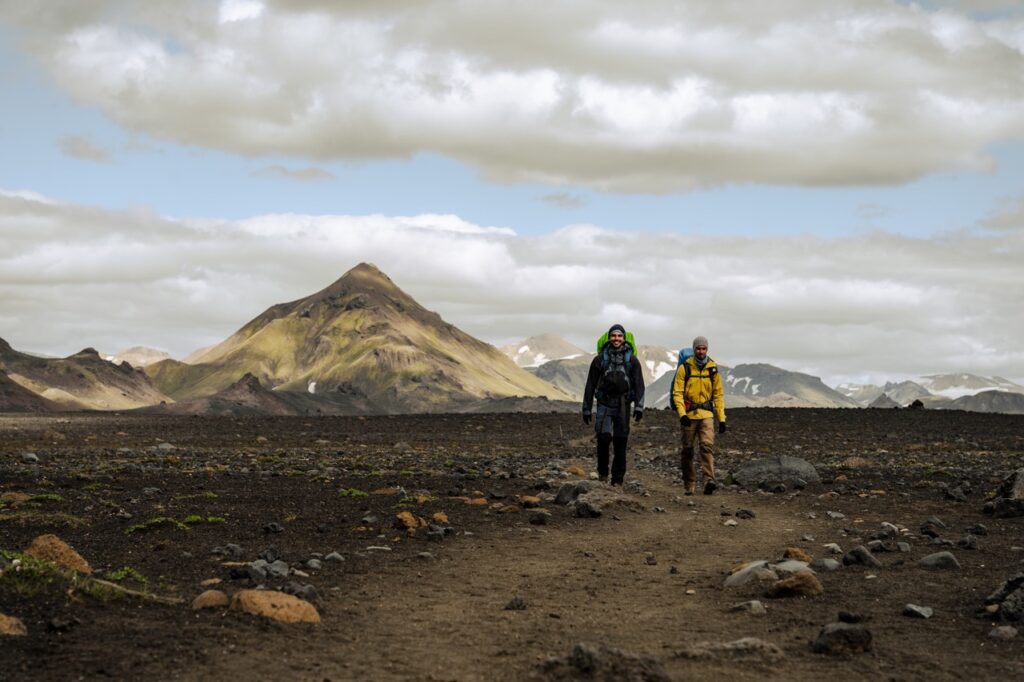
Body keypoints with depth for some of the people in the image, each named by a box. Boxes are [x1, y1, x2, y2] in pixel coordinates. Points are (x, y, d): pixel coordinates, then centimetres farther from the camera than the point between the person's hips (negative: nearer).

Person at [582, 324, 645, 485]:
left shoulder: (632, 360, 6)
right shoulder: (600, 359, 6)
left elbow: (639, 384, 1)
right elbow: (590, 385, 10)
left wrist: (639, 406, -12)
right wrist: (586, 409, 10)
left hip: (623, 406, 1)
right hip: (604, 405, -1)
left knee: (620, 443, 3)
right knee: (604, 436, -21)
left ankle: (617, 479, 11)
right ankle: (602, 470, -1)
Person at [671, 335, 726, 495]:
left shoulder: (713, 369, 5)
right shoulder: (685, 368, -2)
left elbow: (718, 395, 10)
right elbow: (677, 393, -5)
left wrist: (722, 418, 4)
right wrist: (682, 414, -18)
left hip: (706, 414, 1)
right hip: (688, 415, -1)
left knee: (707, 445, -16)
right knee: (687, 450, 4)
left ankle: (709, 481, -24)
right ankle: (690, 485, 15)